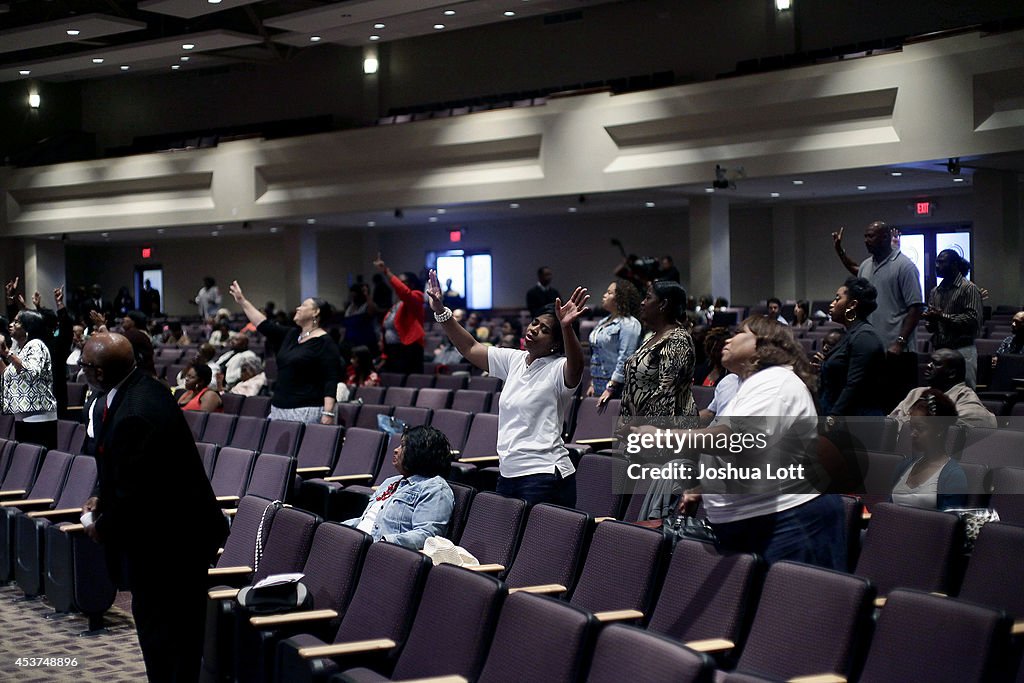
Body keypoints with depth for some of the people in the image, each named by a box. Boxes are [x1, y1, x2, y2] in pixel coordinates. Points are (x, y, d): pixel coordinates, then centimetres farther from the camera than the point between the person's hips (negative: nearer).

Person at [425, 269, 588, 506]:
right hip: (507, 472, 7)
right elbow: (470, 348, 16)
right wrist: (440, 311, 7)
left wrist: (567, 327, -50)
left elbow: (576, 366, -32)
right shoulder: (514, 360, 12)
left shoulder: (558, 369, -9)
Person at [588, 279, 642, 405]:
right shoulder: (603, 322, 17)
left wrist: (611, 388, -20)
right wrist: (592, 383, 19)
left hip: (615, 385, -8)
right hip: (598, 385, 8)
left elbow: (625, 358, -18)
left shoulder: (629, 324, -11)